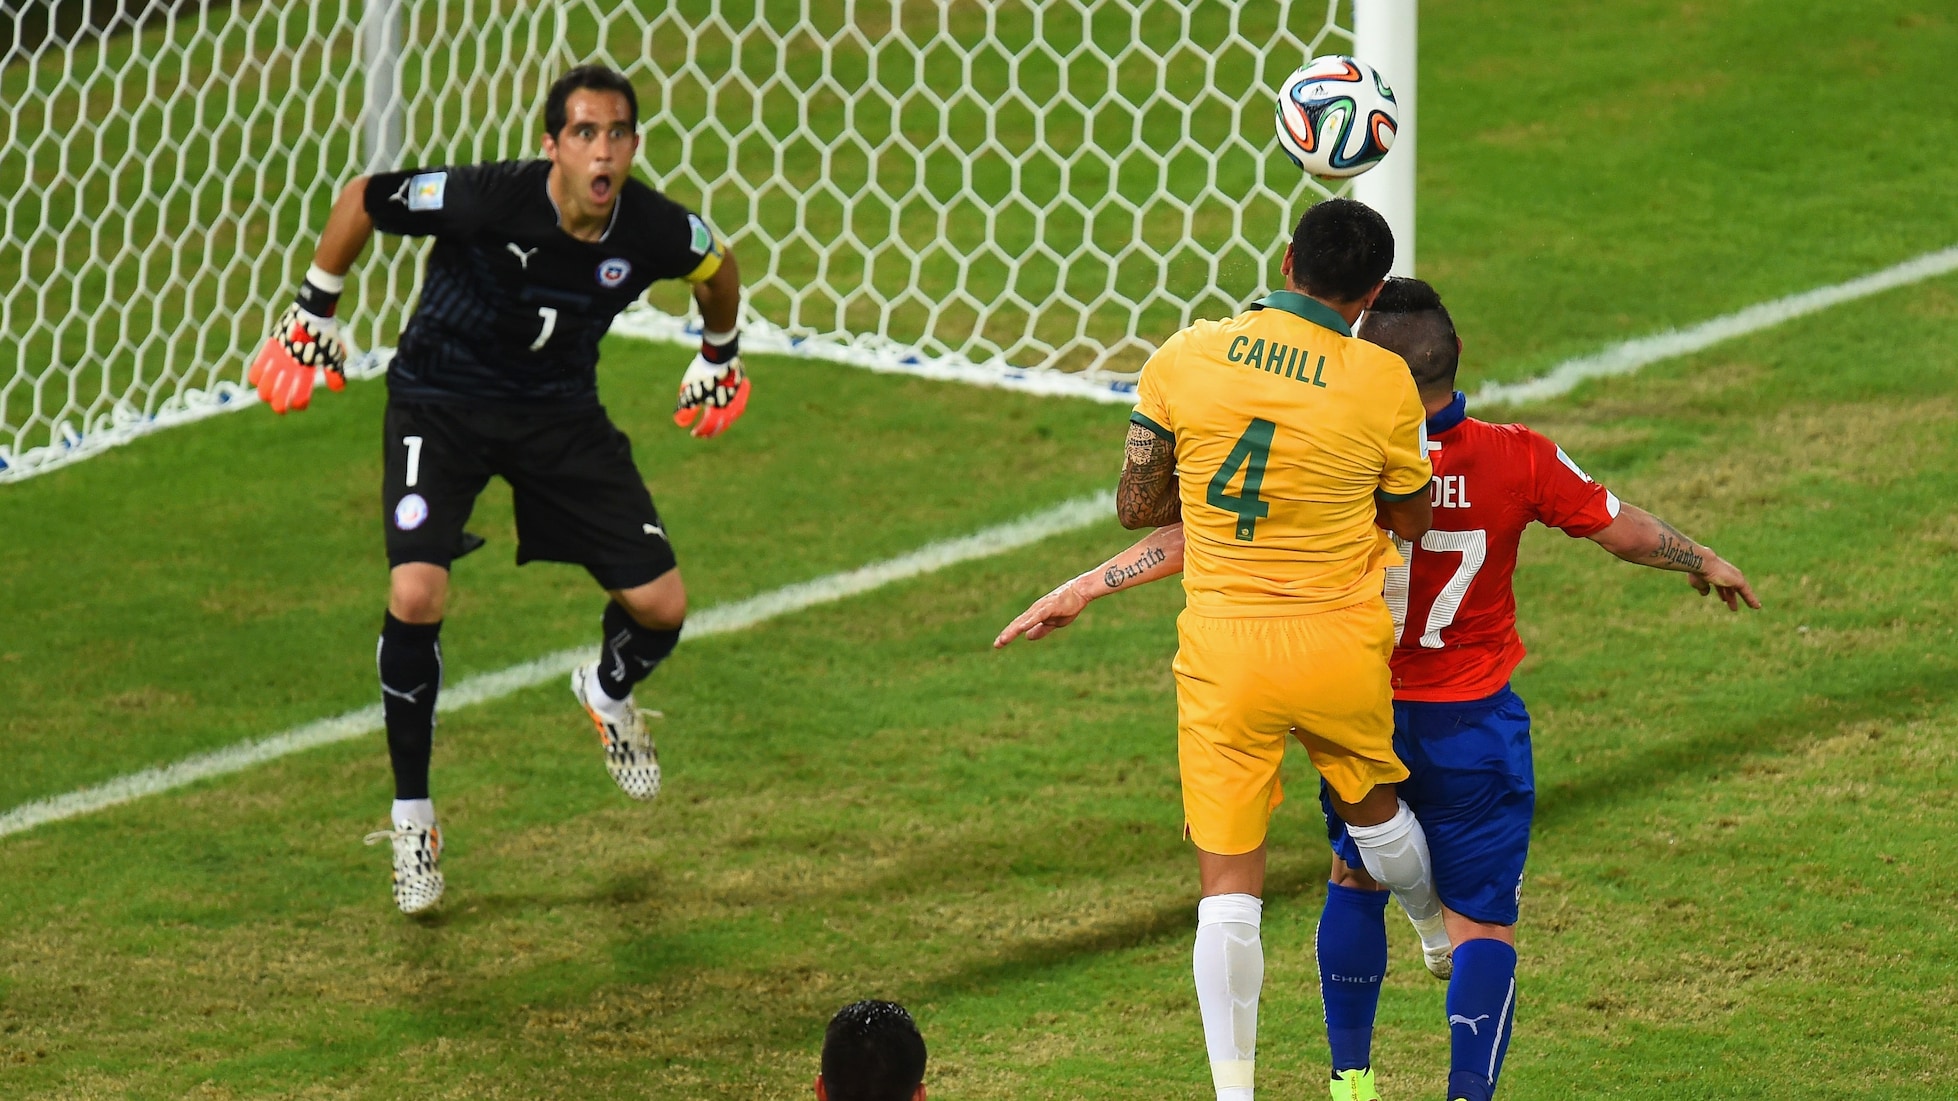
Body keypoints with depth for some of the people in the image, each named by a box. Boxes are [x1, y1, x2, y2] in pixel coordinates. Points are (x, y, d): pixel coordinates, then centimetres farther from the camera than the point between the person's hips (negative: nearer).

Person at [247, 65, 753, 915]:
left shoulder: (654, 231, -19)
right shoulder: (488, 200, -30)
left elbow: (718, 264, 7)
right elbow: (360, 200, -14)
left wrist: (719, 358, 20)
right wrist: (313, 315, -4)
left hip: (560, 411, 3)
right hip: (440, 404, -3)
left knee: (661, 606, -3)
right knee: (416, 596, -24)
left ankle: (609, 692, 38)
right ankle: (411, 817, -4)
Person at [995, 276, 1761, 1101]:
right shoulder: (1515, 460, -14)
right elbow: (1627, 531, -1)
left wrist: (1084, 588, -8)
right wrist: (1705, 563, 19)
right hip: (1474, 725, -1)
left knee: (1354, 882, 24)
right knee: (1482, 924, 3)